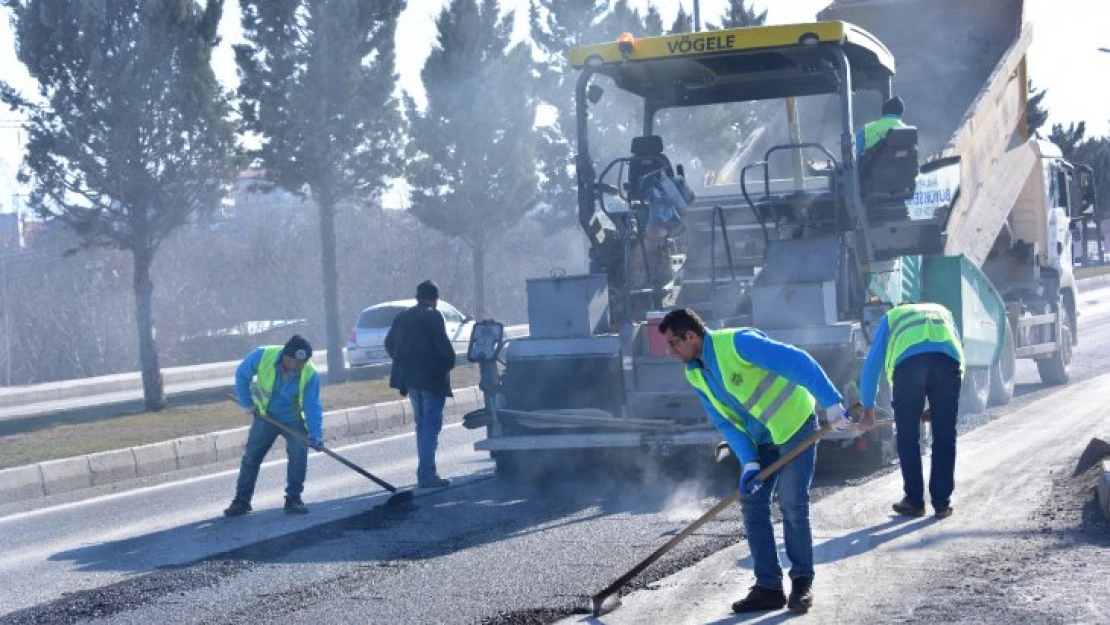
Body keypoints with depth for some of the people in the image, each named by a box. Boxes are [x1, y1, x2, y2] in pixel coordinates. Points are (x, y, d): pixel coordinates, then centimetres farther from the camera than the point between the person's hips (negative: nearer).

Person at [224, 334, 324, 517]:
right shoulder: (263, 356, -27)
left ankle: (293, 499, -6)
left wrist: (315, 433, -33)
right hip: (265, 416, 1)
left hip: (293, 419, -1)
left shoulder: (310, 374, -27)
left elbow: (313, 406, -23)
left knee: (299, 452, -18)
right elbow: (242, 374, -9)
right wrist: (246, 403, -7)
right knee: (251, 456, 5)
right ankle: (242, 500, 17)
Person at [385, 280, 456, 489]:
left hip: (410, 377, 7)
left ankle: (425, 472, 18)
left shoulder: (403, 317, 10)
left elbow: (389, 343, 14)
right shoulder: (433, 317, -11)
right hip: (432, 377, -7)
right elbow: (443, 346, -17)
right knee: (431, 425, -6)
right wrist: (450, 362, 1)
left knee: (422, 424, 16)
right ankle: (426, 474, -12)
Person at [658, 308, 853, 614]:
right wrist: (749, 462, -15)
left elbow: (797, 361, -32)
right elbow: (725, 422, -2)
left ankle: (802, 583, 4)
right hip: (759, 438, 8)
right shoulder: (695, 375, -1)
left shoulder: (738, 342, -27)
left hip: (794, 425, -8)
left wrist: (831, 403, -37)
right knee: (752, 504, 1)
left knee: (792, 504, -10)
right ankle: (768, 587, 6)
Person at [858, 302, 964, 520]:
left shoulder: (890, 317, 35)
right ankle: (942, 502, 13)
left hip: (908, 361, -2)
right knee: (944, 436, 10)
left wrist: (868, 408, 33)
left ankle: (914, 501, 14)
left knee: (908, 436, 11)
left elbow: (871, 365, 28)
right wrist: (936, 407, 38)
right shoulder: (942, 312, 41)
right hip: (947, 360, 2)